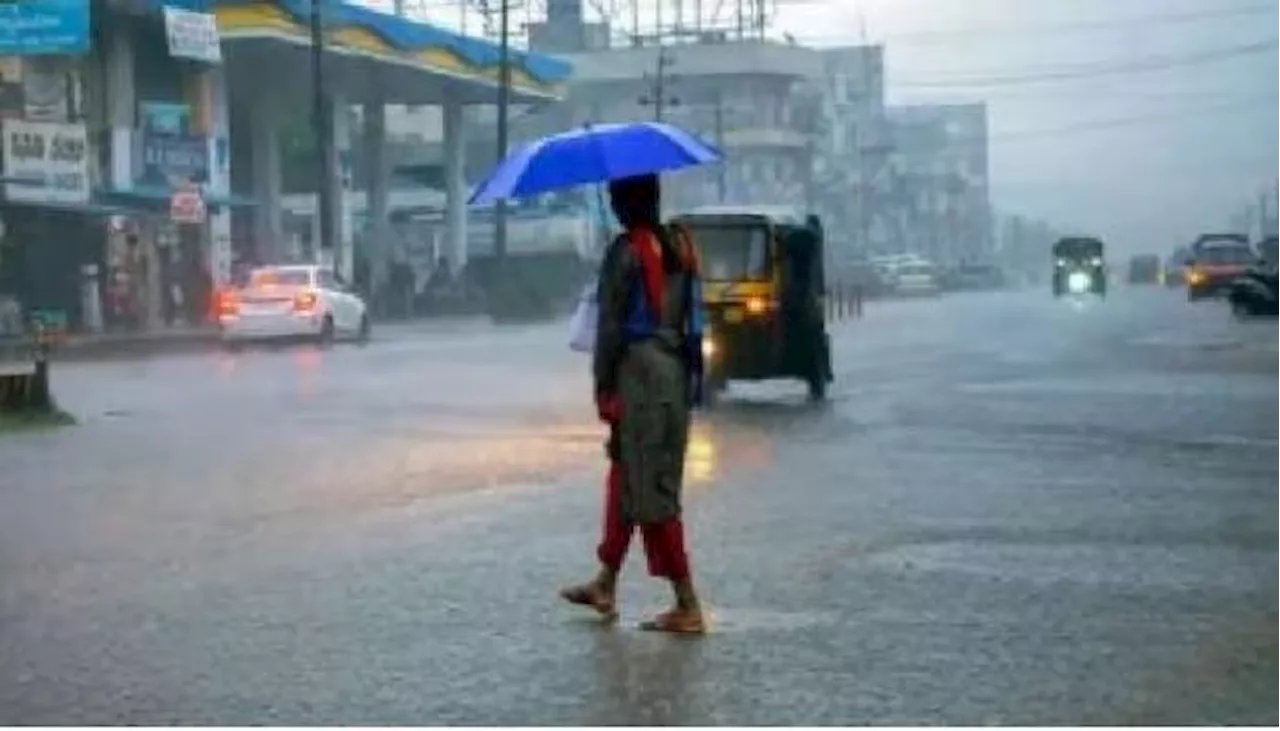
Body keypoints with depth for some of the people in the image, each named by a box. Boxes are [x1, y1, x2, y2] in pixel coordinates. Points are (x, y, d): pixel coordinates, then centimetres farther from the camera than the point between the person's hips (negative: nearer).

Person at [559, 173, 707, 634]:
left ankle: (687, 606, -4)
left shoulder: (625, 253, -12)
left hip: (639, 371, -8)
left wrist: (603, 385, -7)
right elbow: (692, 316, 13)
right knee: (626, 478, 19)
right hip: (677, 371, 8)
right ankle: (605, 586, 29)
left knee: (651, 492, -4)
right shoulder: (680, 247, 9)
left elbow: (611, 324, -12)